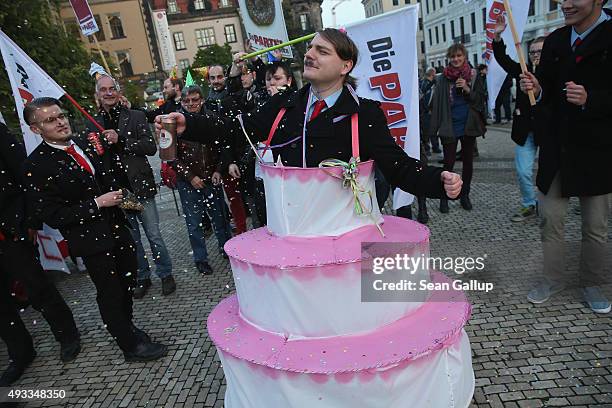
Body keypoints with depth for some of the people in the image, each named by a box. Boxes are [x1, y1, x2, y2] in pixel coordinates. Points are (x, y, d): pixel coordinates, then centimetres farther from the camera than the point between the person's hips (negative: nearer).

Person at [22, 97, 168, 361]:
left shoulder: (86, 144, 4)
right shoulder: (36, 166, -14)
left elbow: (113, 176, 20)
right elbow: (51, 216, -15)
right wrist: (97, 203, -19)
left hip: (117, 228, 6)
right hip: (92, 240, -6)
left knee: (128, 282, 19)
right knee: (110, 294, 9)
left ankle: (126, 327, 45)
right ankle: (131, 346, 27)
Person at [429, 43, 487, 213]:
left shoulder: (474, 77, 5)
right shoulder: (442, 79, 0)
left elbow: (481, 100, 3)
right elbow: (436, 103, 0)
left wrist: (467, 89, -14)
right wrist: (436, 126, -6)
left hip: (469, 126, 2)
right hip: (449, 127, -2)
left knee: (468, 161, 10)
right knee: (449, 162, -3)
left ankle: (465, 195, 22)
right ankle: (444, 197, 7)